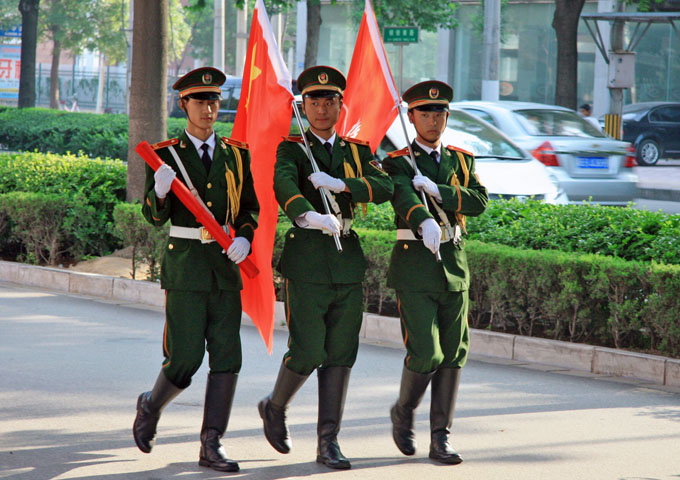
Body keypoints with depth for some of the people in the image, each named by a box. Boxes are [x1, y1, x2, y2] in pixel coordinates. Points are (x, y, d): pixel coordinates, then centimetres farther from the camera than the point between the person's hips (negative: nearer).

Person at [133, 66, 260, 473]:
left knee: (227, 356, -4)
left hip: (226, 266, 3)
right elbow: (155, 217, -6)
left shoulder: (236, 154, 9)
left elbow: (251, 207, 14)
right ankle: (151, 407, 26)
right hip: (185, 265, -3)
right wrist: (160, 192, -28)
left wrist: (244, 238, -6)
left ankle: (211, 446, 1)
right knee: (185, 358, -5)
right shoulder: (166, 154, -1)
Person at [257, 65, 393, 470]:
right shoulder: (291, 149, 1)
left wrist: (340, 183, -19)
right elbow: (284, 184, -22)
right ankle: (275, 407, 22)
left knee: (340, 354, 2)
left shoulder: (357, 151, 14)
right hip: (307, 258, -4)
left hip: (348, 258, 4)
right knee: (307, 352, -7)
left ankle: (329, 443, 6)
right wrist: (308, 214, -42)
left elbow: (385, 187, -4)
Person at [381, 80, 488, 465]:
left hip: (454, 263, 5)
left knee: (454, 353, 2)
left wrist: (436, 190, -17)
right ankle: (404, 412, 16)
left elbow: (480, 201, -4)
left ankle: (441, 438, 8)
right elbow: (404, 197, -24)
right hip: (414, 264, -5)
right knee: (425, 353, -12)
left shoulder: (462, 160, 13)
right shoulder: (397, 163, -2)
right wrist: (425, 222, -45)